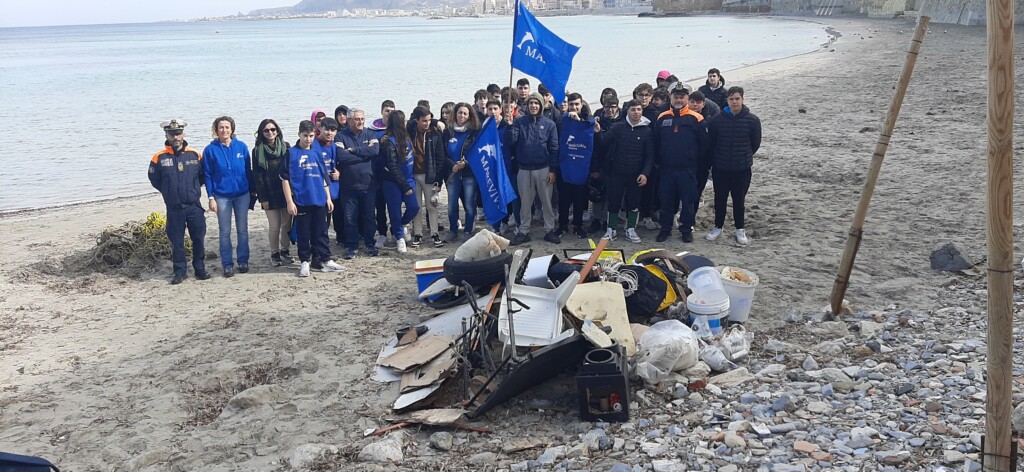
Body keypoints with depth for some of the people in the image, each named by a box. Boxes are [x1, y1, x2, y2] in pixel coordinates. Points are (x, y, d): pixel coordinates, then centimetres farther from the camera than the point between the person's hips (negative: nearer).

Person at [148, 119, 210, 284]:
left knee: (199, 239, 6)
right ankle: (180, 271, 17)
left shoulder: (194, 155, 0)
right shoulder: (159, 158, -4)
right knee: (176, 241, 6)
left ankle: (200, 269, 19)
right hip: (174, 209, -1)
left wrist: (193, 189, 5)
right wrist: (169, 192, 9)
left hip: (194, 206, 1)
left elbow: (203, 176, 10)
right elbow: (155, 180, 6)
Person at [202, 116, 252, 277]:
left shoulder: (241, 147, 0)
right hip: (222, 196, -1)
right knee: (225, 232, 5)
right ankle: (227, 264, 12)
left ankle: (243, 261, 19)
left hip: (242, 195, 1)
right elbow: (207, 175, -1)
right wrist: (211, 197, -6)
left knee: (242, 230, 9)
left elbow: (248, 171, 5)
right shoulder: (211, 150, -3)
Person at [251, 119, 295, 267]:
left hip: (285, 192, 2)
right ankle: (274, 254, 14)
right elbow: (258, 176, -2)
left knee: (287, 223, 5)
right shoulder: (258, 151, -1)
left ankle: (285, 251, 21)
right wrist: (263, 198, -7)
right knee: (275, 225, -1)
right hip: (270, 195, -2)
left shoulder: (285, 147, 4)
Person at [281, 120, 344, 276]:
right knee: (303, 233, 4)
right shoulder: (291, 153, -2)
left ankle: (326, 260, 15)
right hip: (301, 201, -3)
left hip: (319, 201, 3)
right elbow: (285, 178, -4)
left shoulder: (317, 153, 11)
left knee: (321, 232, 8)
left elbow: (324, 178, 17)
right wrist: (290, 202, -9)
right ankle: (304, 262, 14)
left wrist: (328, 198, 13)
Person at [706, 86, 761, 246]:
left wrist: (744, 157, 11)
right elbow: (710, 141, 5)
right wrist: (717, 159, 8)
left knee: (739, 200, 8)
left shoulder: (752, 120, -7)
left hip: (742, 169, -1)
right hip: (720, 168, 1)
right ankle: (718, 227, 26)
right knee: (720, 199, 11)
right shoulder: (718, 119, -5)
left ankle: (740, 230, 21)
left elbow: (755, 143, 4)